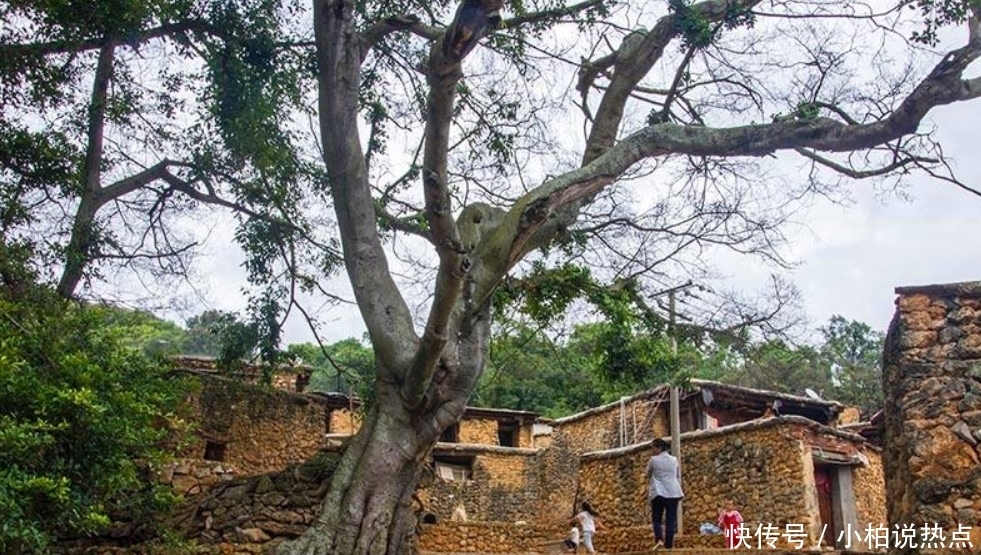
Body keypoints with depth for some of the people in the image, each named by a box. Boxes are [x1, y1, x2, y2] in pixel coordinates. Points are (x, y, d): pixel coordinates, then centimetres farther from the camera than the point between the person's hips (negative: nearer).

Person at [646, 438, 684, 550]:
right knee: (671, 520, 6)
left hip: (658, 493, -3)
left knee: (656, 519, 5)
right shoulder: (674, 460, 7)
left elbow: (648, 475, 10)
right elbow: (678, 477, 15)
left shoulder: (653, 460, -4)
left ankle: (659, 539, -16)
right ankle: (669, 544, 4)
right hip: (673, 493, 3)